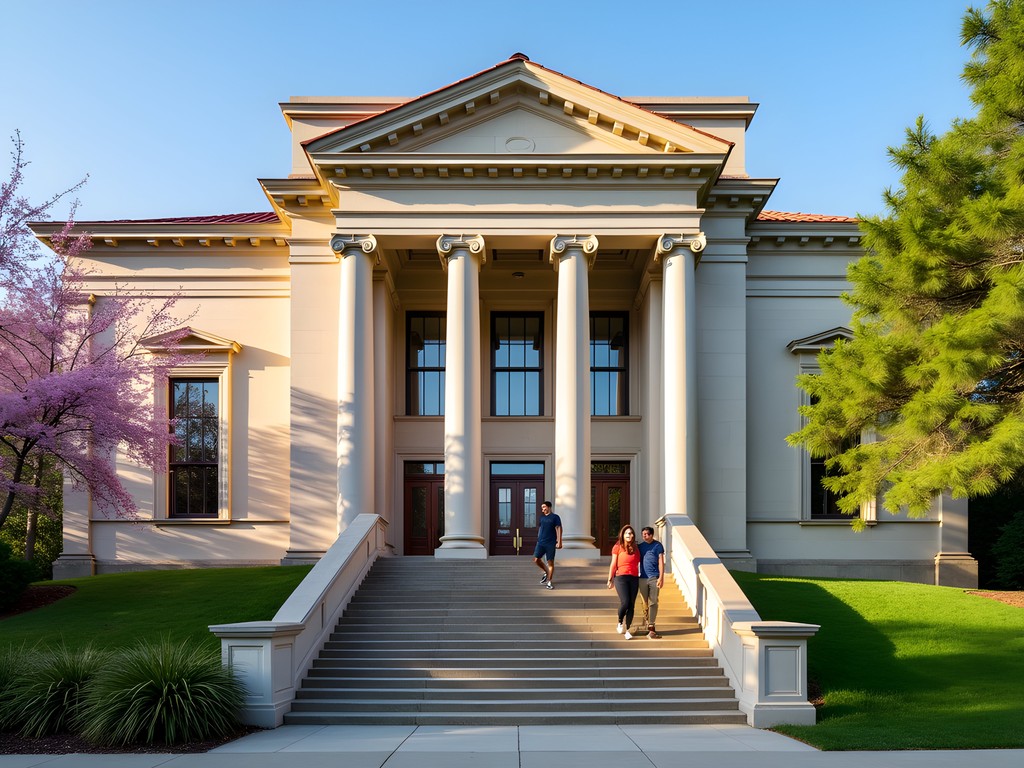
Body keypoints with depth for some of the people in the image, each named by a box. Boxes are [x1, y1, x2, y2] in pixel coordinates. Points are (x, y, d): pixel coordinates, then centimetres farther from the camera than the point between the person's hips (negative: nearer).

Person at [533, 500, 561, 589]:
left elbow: (558, 529, -9)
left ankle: (549, 582, 5)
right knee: (536, 559, 0)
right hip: (540, 542, 5)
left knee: (550, 562, -2)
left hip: (551, 544, -5)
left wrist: (559, 542, -16)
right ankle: (546, 572, 24)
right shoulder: (542, 517, 13)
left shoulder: (555, 517, -3)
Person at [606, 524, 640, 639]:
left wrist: (640, 579, 7)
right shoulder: (618, 547, 2)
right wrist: (610, 579, 0)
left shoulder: (636, 548, 12)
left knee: (631, 605, 0)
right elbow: (613, 564, 2)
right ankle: (620, 623, 11)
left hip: (634, 578, 4)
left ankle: (627, 629, 8)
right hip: (621, 577, -3)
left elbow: (638, 564, 11)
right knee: (625, 602, -16)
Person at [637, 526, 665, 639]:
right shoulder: (640, 546, 13)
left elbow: (661, 562, -3)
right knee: (644, 603, 7)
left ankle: (651, 628, -10)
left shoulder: (657, 545, 0)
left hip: (654, 578, -4)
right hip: (643, 578, 4)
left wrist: (661, 577, -10)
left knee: (653, 603, -8)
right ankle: (648, 624, 19)